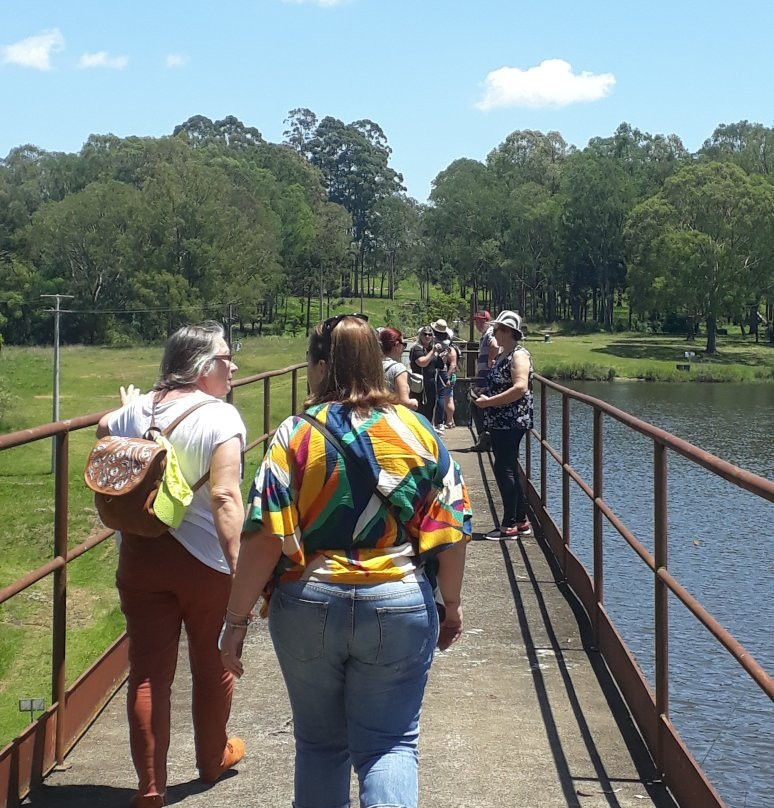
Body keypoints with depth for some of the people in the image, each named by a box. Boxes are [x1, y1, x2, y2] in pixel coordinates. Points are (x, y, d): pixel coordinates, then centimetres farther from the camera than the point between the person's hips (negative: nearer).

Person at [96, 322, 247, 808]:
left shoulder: (138, 409, 3)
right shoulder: (221, 416, -16)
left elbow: (104, 427, 27)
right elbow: (224, 496, -25)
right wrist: (240, 565, -26)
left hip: (141, 555, 4)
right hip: (204, 560, -4)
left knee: (148, 671, 7)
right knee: (212, 664, 18)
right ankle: (213, 758, 38)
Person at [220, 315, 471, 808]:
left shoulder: (296, 435, -8)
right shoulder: (420, 433, -2)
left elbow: (264, 539, -13)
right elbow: (450, 534, -1)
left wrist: (237, 620, -6)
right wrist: (452, 606, 13)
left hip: (308, 607, 0)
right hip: (399, 609, 0)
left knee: (320, 742, 19)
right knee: (390, 744, 7)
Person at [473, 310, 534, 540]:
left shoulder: (519, 355, -13)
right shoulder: (503, 356, 17)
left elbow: (520, 388, -25)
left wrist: (488, 402, -20)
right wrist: (484, 397, 10)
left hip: (512, 423, -10)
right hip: (499, 423, 10)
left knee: (504, 470, -9)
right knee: (509, 471, 12)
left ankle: (509, 525, -5)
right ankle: (521, 521, 19)